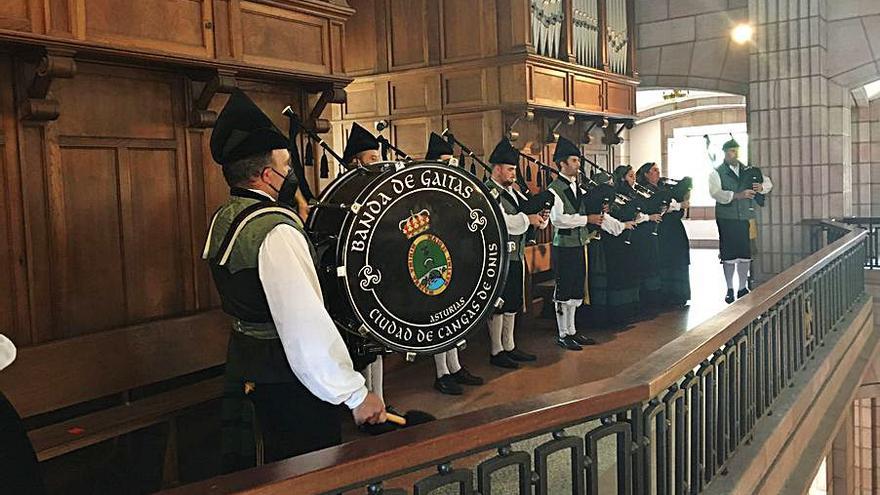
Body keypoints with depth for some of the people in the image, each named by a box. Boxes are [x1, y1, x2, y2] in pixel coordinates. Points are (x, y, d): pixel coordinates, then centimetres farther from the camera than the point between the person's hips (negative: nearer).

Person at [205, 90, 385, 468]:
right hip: (289, 375, -10)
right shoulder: (275, 230, -25)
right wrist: (356, 395, -27)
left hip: (248, 363, 10)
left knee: (280, 462, 25)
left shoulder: (223, 219, 6)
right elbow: (307, 323, -31)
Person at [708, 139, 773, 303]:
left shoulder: (747, 170, 12)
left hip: (746, 218, 4)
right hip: (727, 219, -4)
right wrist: (737, 195, -25)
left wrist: (761, 187, -10)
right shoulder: (717, 172, -1)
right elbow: (715, 193, -16)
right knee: (729, 255, 1)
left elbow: (768, 182, 14)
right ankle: (730, 290, 13)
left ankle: (743, 288, 19)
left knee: (745, 255, 7)